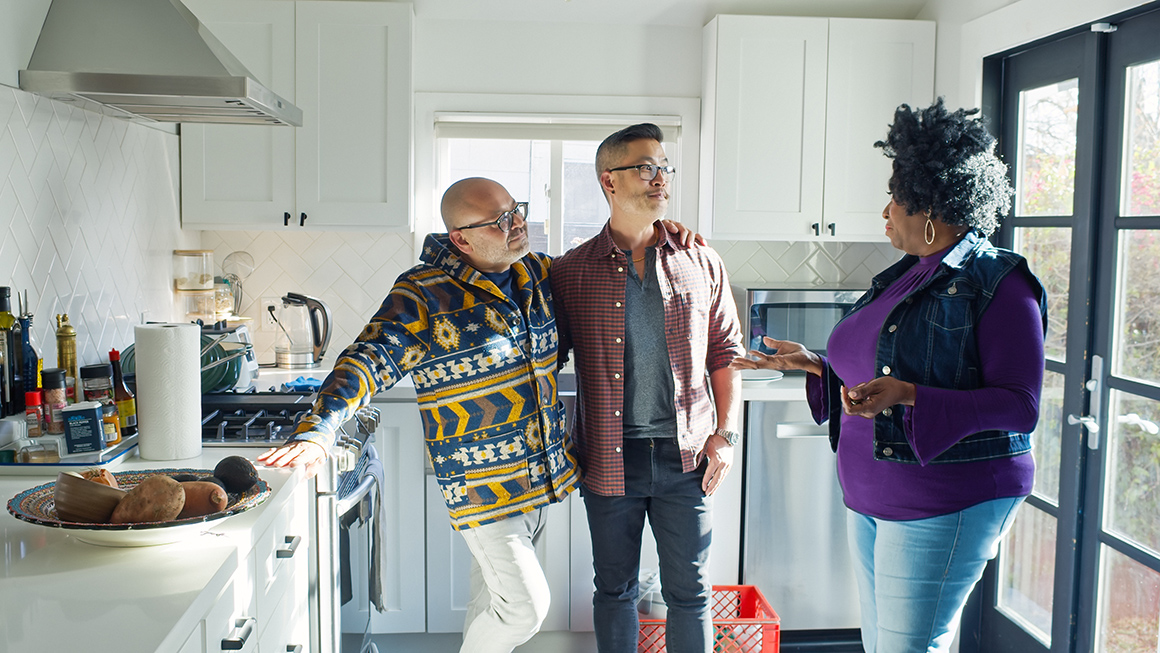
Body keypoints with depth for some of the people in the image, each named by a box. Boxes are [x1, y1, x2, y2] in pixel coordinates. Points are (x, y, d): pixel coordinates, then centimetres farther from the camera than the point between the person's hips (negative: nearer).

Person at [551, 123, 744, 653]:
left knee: (689, 590, 10)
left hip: (684, 455, 1)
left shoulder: (701, 265, 4)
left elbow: (724, 353, 8)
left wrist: (725, 435, 1)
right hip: (609, 461, 0)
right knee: (615, 589, 14)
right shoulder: (570, 272, -1)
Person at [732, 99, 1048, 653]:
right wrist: (811, 364, 14)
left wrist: (906, 396, -29)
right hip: (872, 501, 9)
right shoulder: (904, 275, 13)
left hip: (942, 505, -8)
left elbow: (1019, 407, -19)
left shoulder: (998, 285, -13)